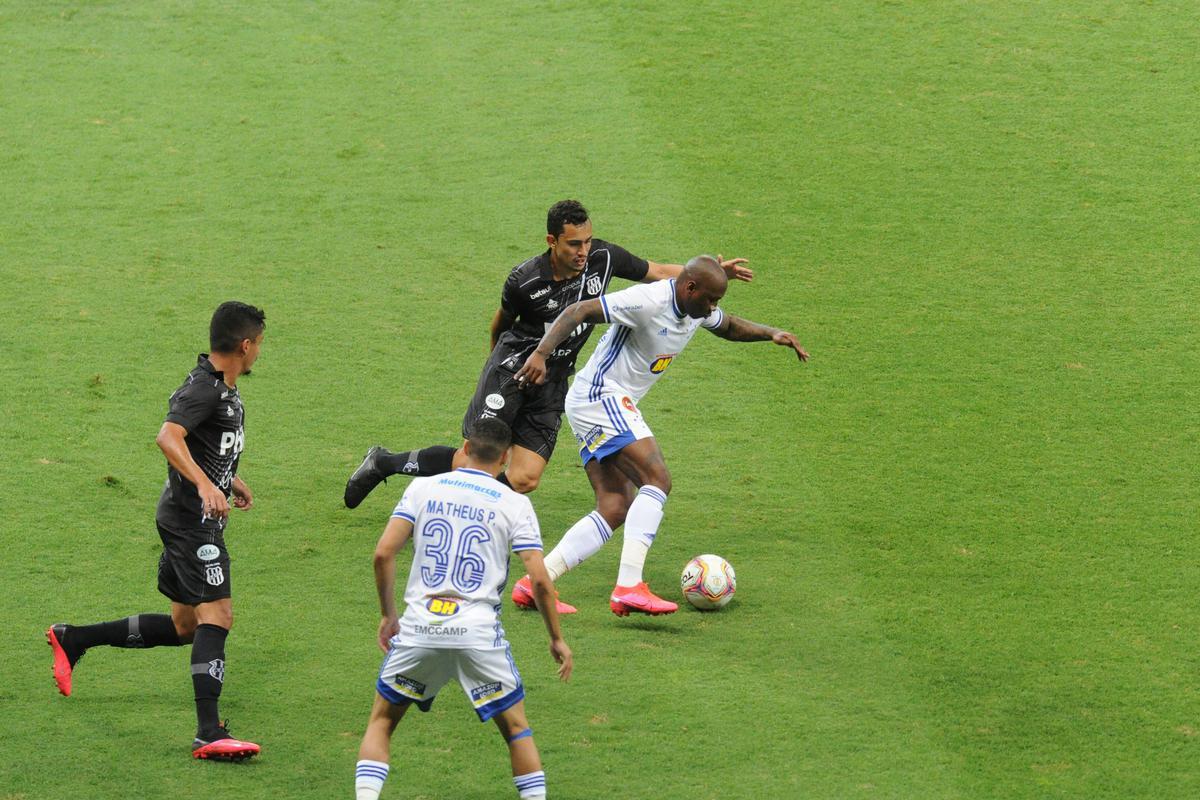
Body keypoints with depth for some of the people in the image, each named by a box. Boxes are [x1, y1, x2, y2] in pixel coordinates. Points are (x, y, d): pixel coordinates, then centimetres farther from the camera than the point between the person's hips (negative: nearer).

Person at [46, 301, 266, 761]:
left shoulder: (222, 387, 15)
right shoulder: (204, 388, -17)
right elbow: (168, 437, -33)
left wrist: (231, 480, 34)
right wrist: (205, 484, -42)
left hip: (191, 520, 10)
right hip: (193, 519, -10)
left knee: (184, 627, 15)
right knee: (215, 615, -17)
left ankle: (73, 640, 26)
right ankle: (209, 734, -22)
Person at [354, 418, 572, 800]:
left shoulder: (423, 487, 7)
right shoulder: (515, 504, 3)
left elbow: (383, 553, 1)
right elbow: (539, 579, -3)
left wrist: (388, 615, 13)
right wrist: (556, 638, 9)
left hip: (419, 626, 1)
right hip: (478, 630, -1)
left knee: (382, 720, 16)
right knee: (516, 726, 13)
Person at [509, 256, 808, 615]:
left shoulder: (698, 309, 8)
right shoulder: (649, 301, -21)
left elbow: (729, 326, 30)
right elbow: (578, 312, -24)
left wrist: (772, 333, 13)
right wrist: (540, 354, -34)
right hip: (600, 397, -10)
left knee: (616, 508, 2)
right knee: (657, 480, -20)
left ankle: (533, 584, -1)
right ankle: (629, 588, -28)